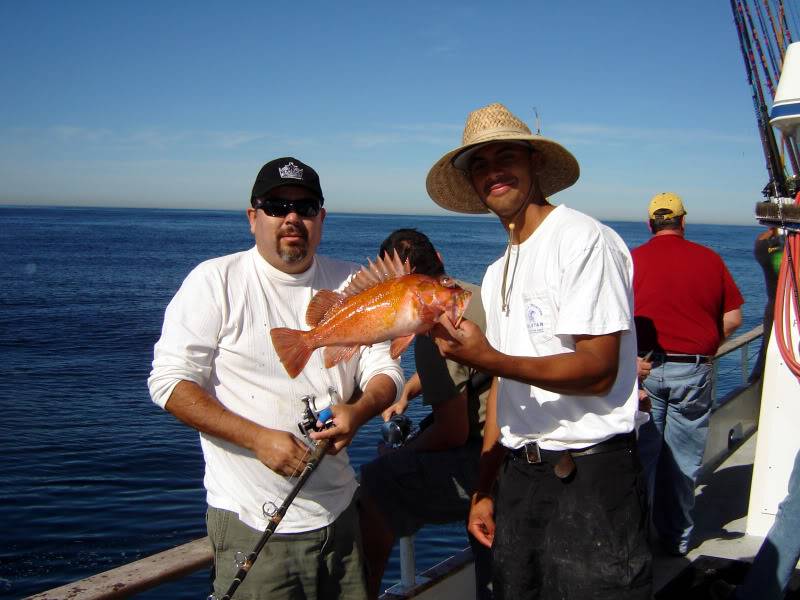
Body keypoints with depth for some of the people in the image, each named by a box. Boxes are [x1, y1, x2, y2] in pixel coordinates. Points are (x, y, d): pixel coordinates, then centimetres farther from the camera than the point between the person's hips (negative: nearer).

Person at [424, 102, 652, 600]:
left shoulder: (584, 239, -12)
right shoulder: (497, 274, 13)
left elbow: (598, 372, -19)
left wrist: (490, 358, -31)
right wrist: (485, 490, 13)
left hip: (590, 477, -7)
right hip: (518, 474, 8)